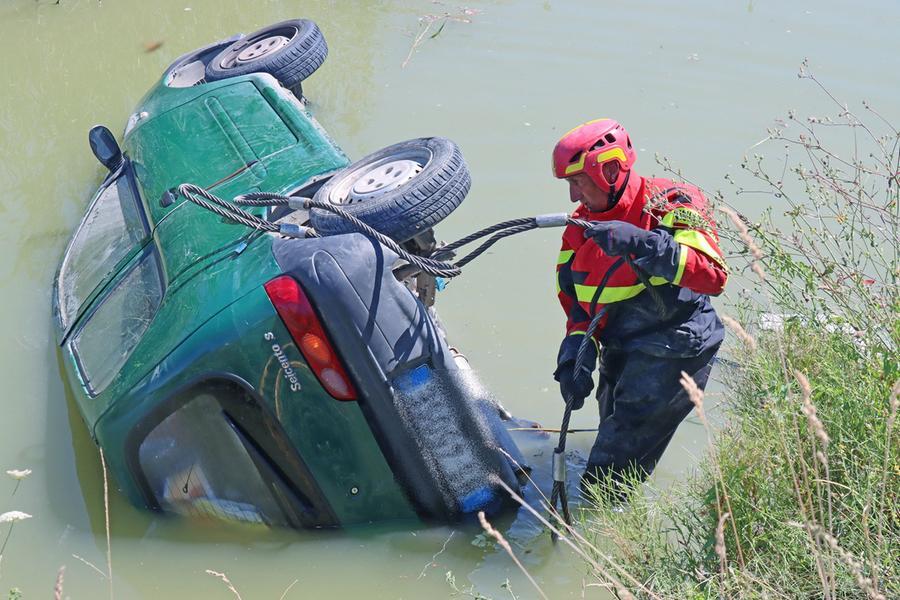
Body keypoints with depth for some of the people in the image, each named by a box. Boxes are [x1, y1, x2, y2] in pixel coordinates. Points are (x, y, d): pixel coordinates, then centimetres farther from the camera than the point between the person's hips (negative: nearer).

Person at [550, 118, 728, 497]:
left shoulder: (671, 205, -14)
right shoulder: (581, 228, 7)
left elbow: (713, 276, -29)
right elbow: (577, 305, 11)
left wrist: (641, 244, -38)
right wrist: (576, 354, -8)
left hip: (673, 352, -8)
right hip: (620, 356, 8)